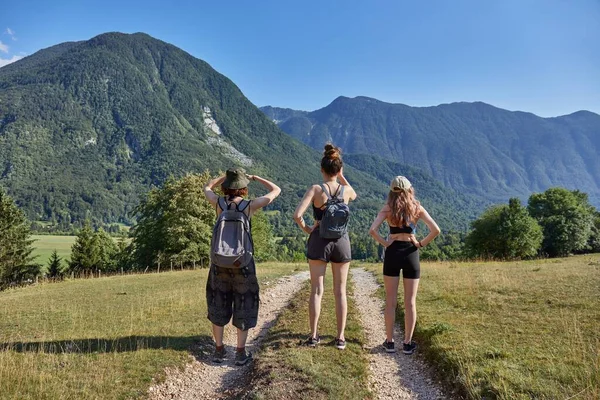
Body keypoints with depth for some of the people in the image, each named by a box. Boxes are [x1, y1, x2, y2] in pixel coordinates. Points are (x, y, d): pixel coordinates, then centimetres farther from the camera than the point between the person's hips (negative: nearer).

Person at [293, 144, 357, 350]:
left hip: (319, 240, -1)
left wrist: (305, 228, -2)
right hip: (341, 241, 1)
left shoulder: (315, 189, -11)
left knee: (316, 290, 8)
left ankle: (314, 335, 12)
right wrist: (341, 177, 13)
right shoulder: (346, 190, -4)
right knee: (340, 291, 9)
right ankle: (340, 337, 14)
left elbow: (297, 215, -20)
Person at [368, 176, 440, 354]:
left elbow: (372, 230, -15)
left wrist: (384, 242, -3)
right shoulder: (417, 208, 0)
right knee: (410, 302, 8)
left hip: (392, 253, 0)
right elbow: (435, 230, -10)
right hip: (411, 253, 0)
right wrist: (421, 243, 1)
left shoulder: (387, 208, -1)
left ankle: (389, 342, 14)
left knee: (390, 301, 9)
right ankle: (407, 343, 13)